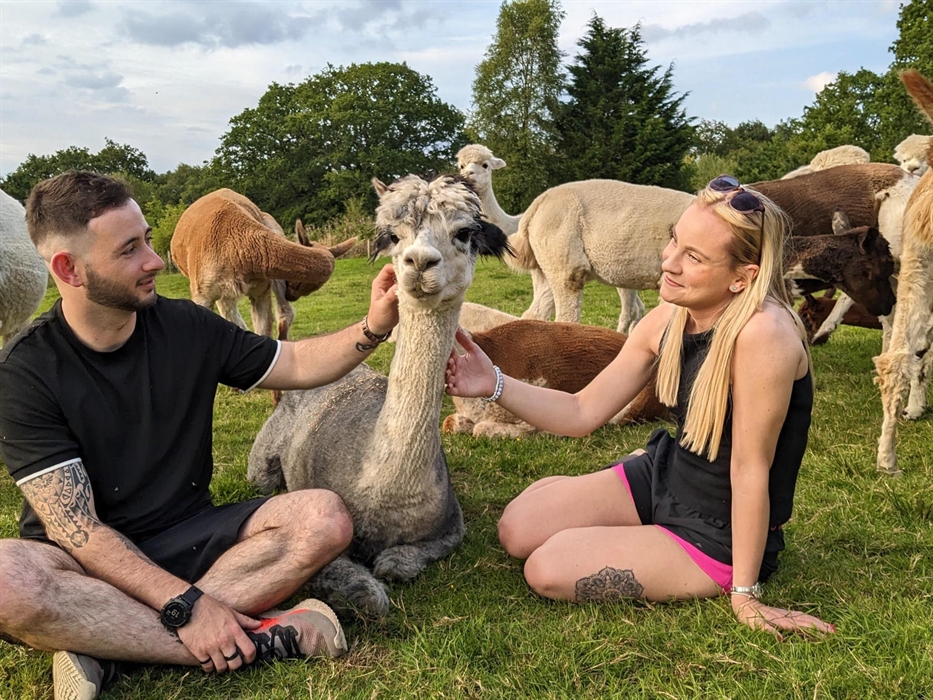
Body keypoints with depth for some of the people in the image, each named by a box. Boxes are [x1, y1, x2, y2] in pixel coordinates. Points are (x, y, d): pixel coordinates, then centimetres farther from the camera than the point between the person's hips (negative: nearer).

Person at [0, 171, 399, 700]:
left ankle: (104, 646, -23)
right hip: (89, 564, -3)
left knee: (324, 517, -20)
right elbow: (74, 526, -18)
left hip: (191, 539, 4)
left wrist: (375, 326, -8)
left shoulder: (187, 327, 0)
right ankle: (259, 637, -28)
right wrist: (185, 603, -27)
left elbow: (297, 365, 10)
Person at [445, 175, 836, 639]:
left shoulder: (762, 333, -32)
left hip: (720, 532, -7)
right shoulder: (667, 319, -8)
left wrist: (745, 594, -17)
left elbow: (750, 469, -26)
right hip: (662, 474, 7)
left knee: (548, 571, -13)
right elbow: (583, 412, -3)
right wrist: (495, 385, -16)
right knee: (517, 531, 2)